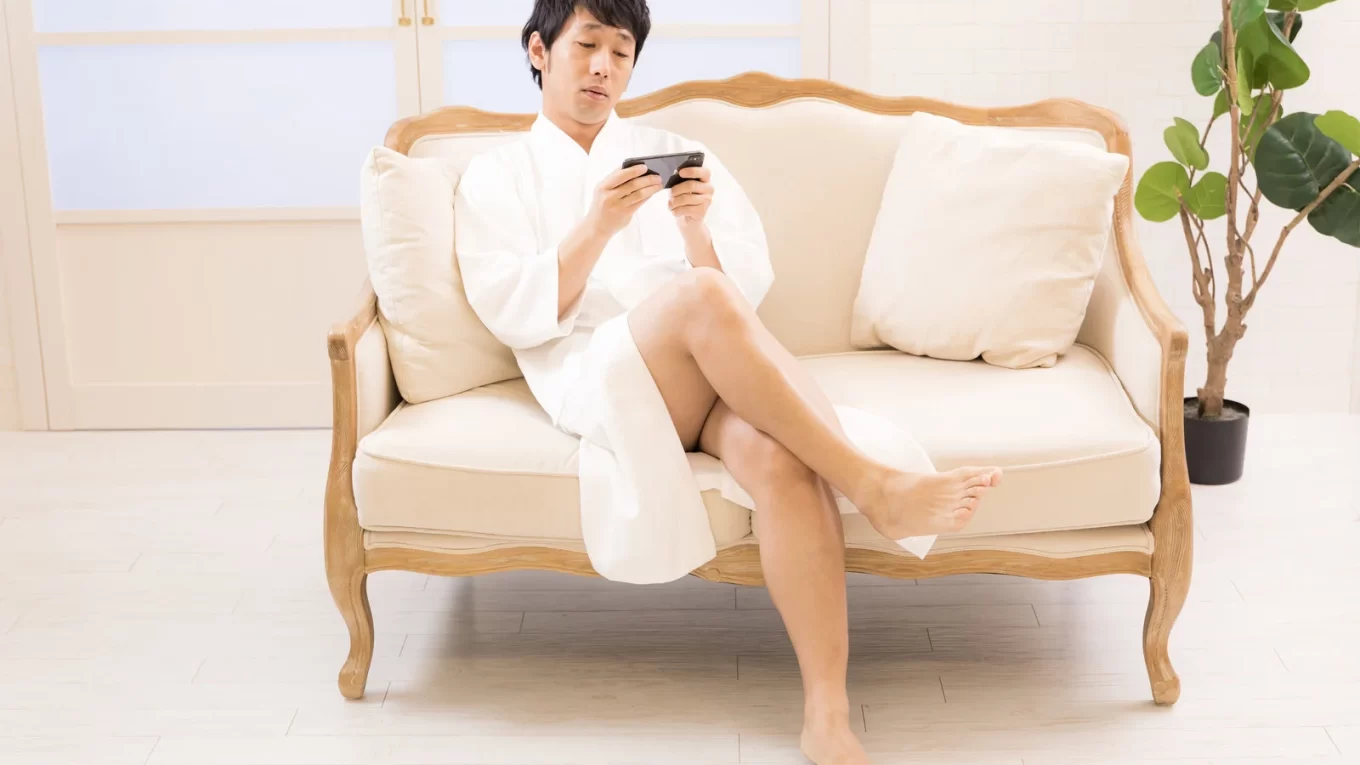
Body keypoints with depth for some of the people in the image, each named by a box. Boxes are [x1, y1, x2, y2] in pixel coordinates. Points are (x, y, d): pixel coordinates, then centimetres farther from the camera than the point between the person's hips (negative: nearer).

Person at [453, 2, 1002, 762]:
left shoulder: (675, 151, 23)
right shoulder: (496, 176, 16)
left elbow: (751, 286, 14)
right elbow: (515, 315, 0)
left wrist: (696, 227, -7)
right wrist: (598, 227, -14)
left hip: (714, 370, 2)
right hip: (596, 374, -2)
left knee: (779, 454, -33)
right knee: (698, 297, -36)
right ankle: (877, 488, -34)